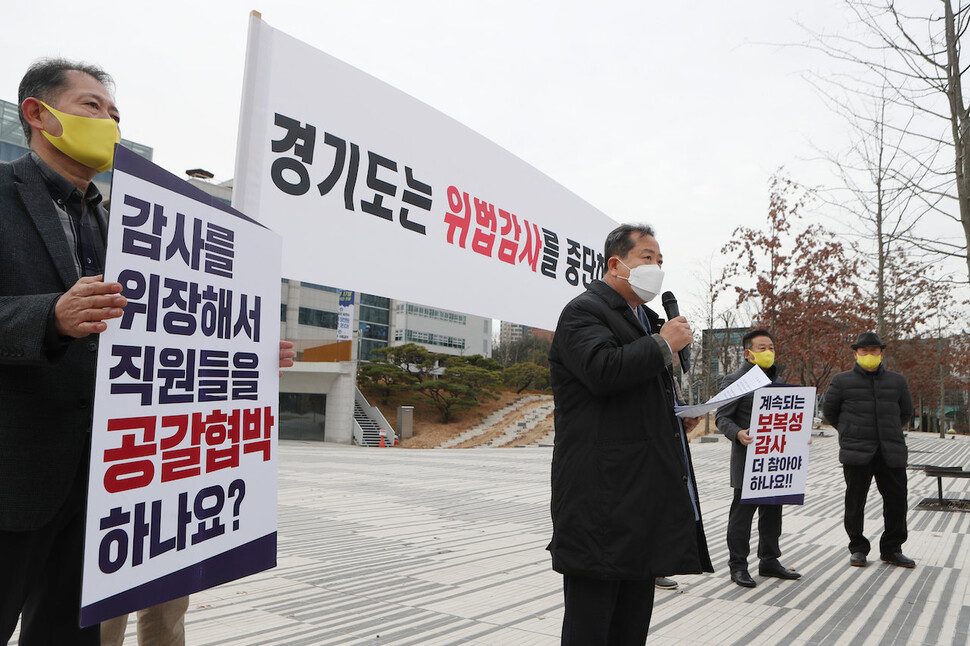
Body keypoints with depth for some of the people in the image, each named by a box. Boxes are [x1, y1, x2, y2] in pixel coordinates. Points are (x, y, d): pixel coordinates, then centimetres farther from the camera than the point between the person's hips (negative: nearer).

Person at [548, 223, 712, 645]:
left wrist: (678, 416, 14)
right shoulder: (584, 311, -8)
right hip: (602, 495, -10)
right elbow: (603, 370, -28)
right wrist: (664, 344, -14)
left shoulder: (645, 319, 23)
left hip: (647, 493, 10)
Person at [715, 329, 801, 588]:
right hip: (747, 459, -7)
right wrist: (737, 433, -28)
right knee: (742, 512, 0)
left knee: (772, 511, 14)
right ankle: (738, 565, 11)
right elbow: (722, 417, -10)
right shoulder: (735, 380, -7)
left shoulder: (776, 380, 17)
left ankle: (769, 561, 28)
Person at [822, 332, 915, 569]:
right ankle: (858, 549, 16)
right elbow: (829, 410, 11)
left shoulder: (897, 381, 10)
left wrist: (890, 432, 17)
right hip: (856, 453, -2)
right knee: (855, 501, 3)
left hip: (892, 452, 3)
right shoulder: (842, 381, 2)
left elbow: (906, 412, 21)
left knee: (896, 500, 7)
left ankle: (892, 549, 23)